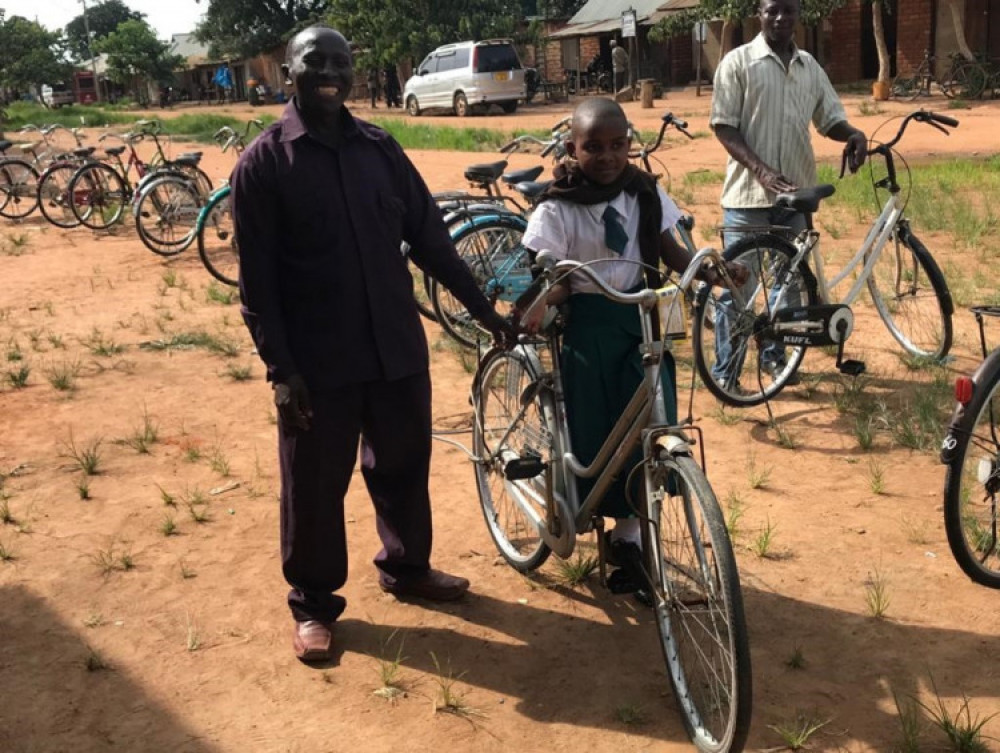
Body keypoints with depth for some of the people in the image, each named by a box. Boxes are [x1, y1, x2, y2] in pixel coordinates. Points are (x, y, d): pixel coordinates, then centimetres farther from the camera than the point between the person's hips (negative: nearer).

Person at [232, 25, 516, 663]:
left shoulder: (380, 149, 5)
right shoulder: (264, 162, -6)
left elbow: (429, 236, 9)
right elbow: (256, 280, -8)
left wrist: (483, 308, 9)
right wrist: (281, 369, -13)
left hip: (397, 346, 4)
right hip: (318, 359, -4)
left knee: (404, 466, 17)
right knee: (315, 487, 8)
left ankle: (407, 567, 40)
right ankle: (314, 603, 27)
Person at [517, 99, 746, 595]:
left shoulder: (646, 194, 2)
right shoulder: (557, 210, -10)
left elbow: (673, 255, 7)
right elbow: (556, 280, -13)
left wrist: (714, 273, -10)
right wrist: (532, 305, -34)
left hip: (641, 318, 3)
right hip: (588, 325, -3)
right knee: (593, 429, 3)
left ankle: (629, 530, 12)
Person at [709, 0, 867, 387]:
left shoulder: (809, 66, 10)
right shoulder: (738, 62, -5)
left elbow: (829, 117, 14)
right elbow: (723, 126, -9)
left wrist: (854, 134, -10)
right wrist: (760, 169, -21)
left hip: (796, 192, 5)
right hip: (748, 194, -5)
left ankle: (774, 355, 30)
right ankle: (725, 373, 7)